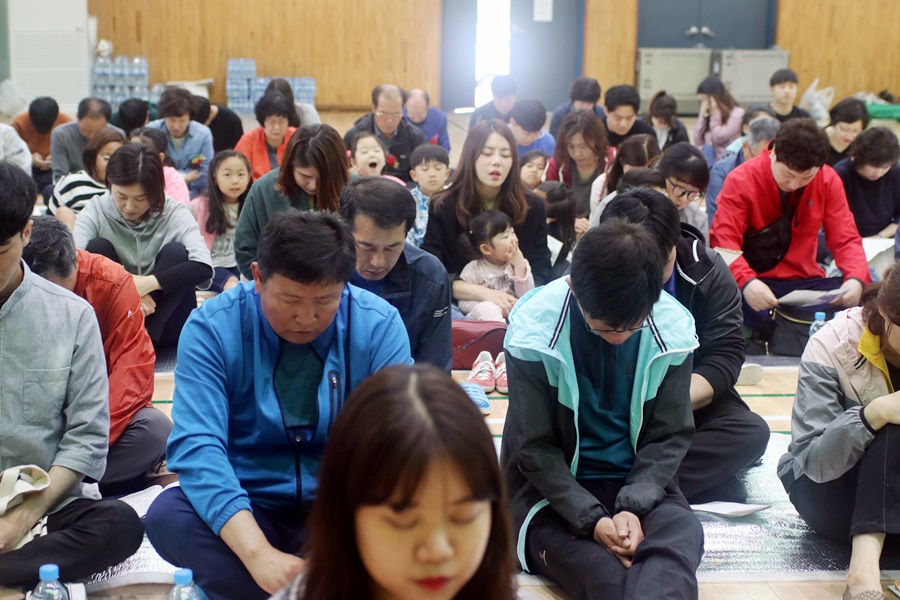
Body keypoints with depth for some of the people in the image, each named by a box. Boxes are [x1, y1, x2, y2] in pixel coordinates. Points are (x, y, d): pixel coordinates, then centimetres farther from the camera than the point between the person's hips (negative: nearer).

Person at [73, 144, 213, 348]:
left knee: (176, 253, -24)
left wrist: (148, 282, -36)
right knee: (97, 248, -19)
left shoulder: (175, 214, -11)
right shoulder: (96, 211, -8)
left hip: (164, 319, -1)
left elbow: (204, 267, -27)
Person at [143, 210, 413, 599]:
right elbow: (197, 447, -23)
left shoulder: (378, 326, -10)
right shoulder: (213, 327, -13)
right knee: (168, 516, -29)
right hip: (245, 508, 0)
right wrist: (258, 553, -38)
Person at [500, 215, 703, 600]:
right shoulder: (534, 328, -15)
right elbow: (536, 446, -11)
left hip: (637, 482, 3)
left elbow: (670, 436, -2)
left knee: (683, 535, -31)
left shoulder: (672, 327, -7)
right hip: (552, 486, -3)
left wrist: (633, 507, -19)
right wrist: (592, 519, -24)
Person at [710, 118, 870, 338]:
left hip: (804, 280, 4)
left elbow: (845, 239, 2)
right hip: (753, 282, -4)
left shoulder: (828, 181, 2)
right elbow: (724, 240, -16)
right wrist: (746, 281, -36)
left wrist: (857, 279, -21)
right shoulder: (741, 180, -9)